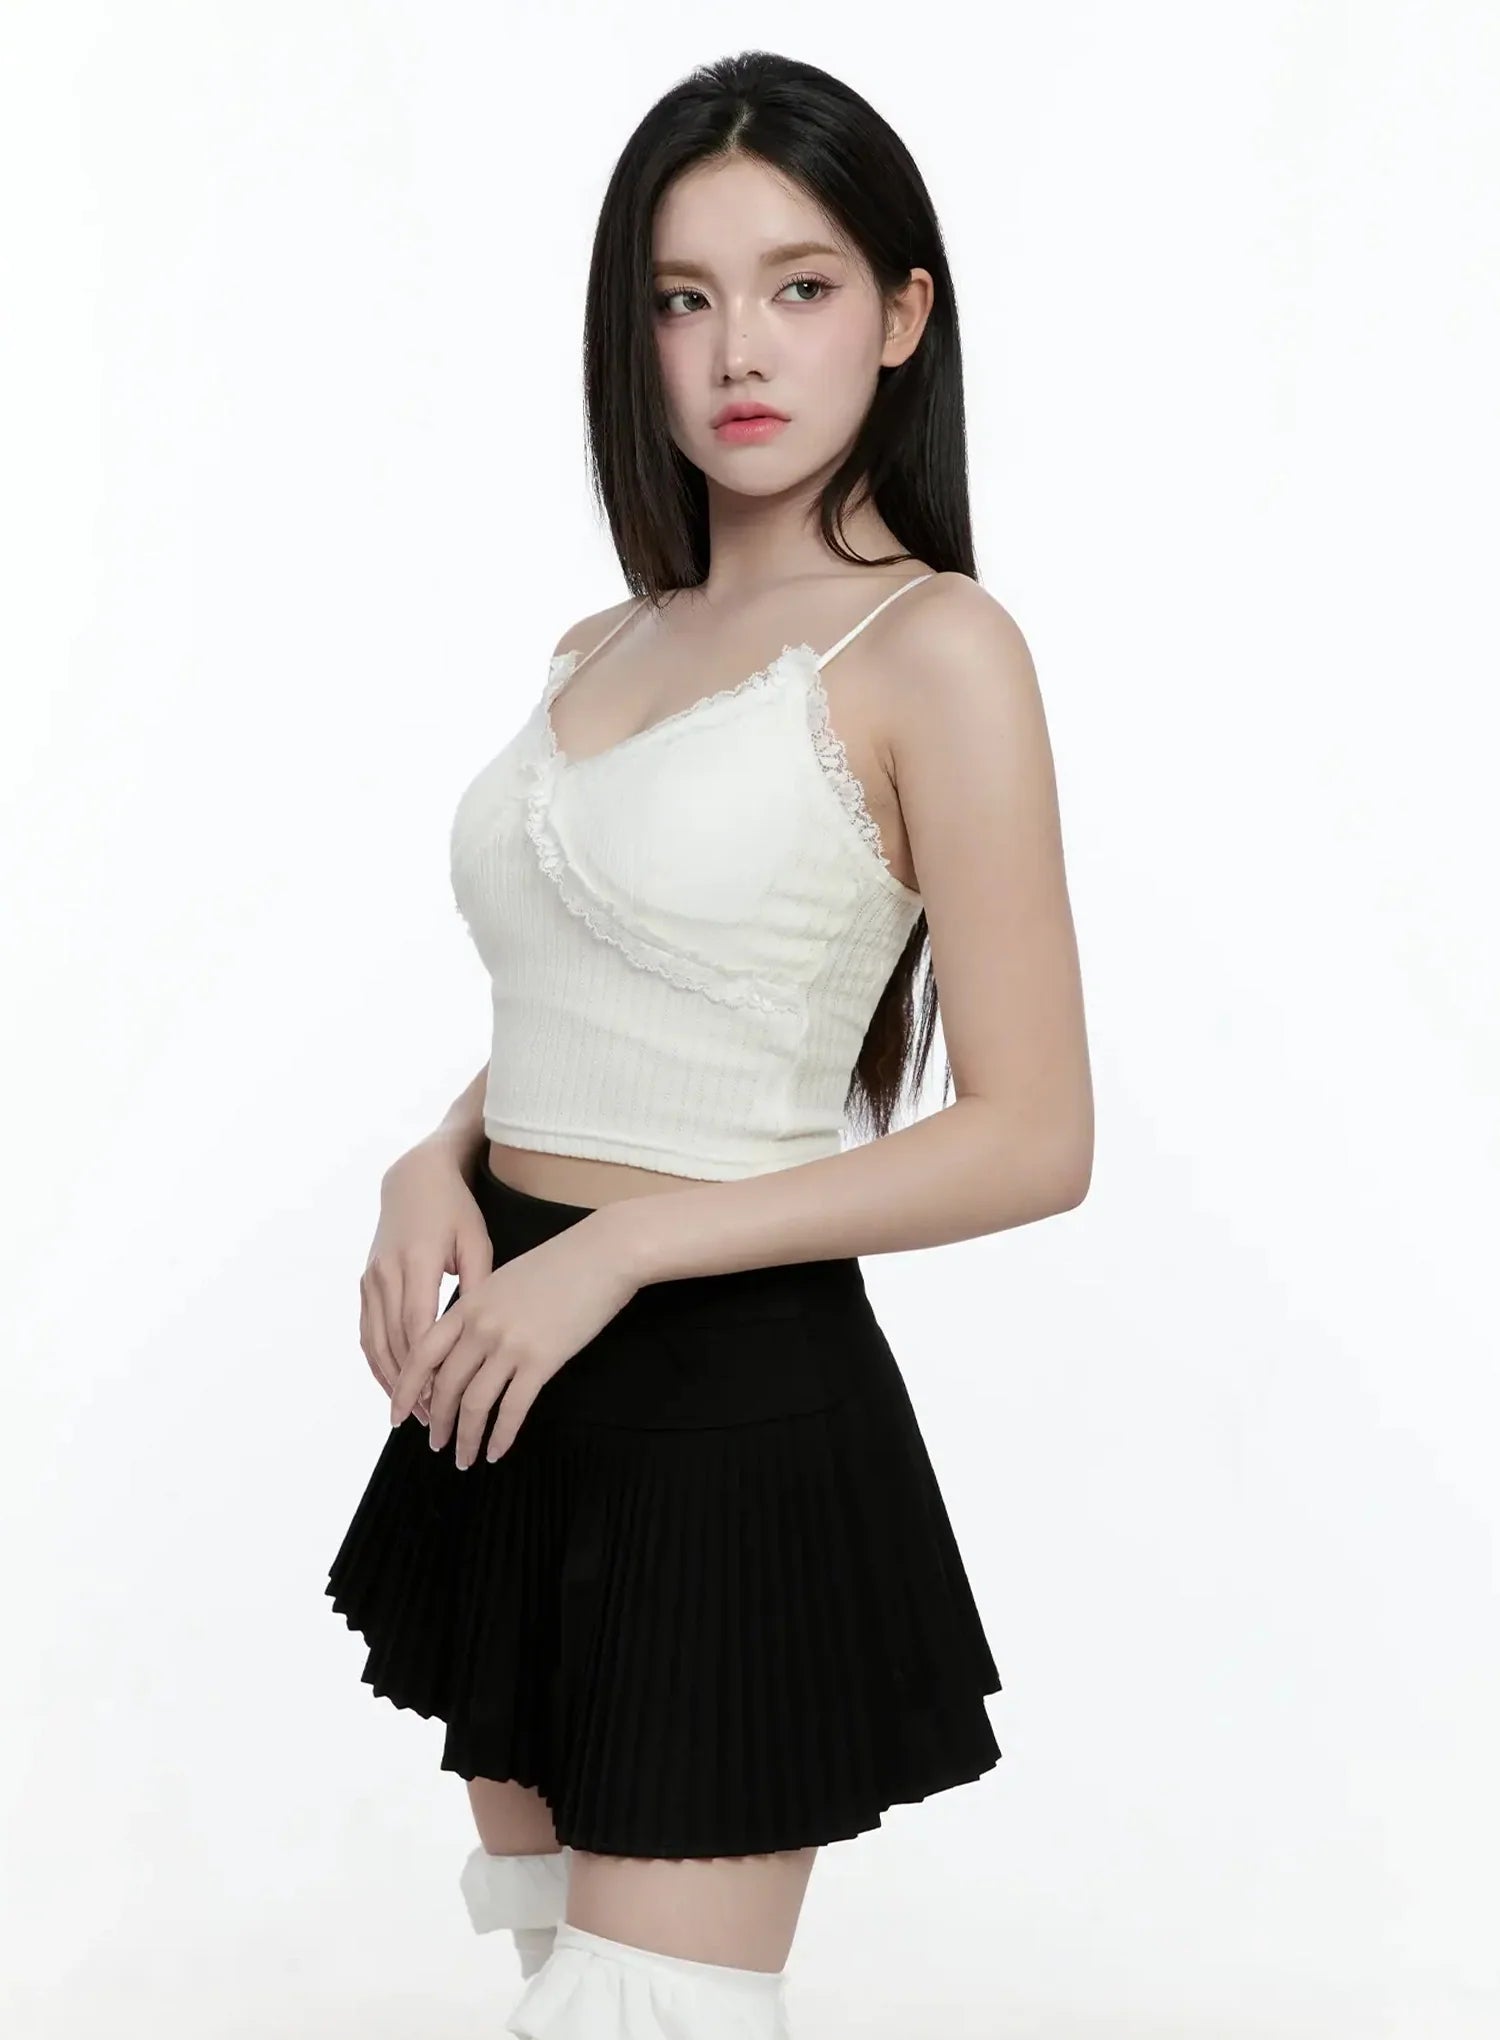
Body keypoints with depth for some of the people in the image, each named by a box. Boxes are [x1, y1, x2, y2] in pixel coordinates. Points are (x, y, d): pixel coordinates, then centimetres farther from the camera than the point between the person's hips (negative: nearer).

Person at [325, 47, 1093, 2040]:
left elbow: (1033, 1141, -14)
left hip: (734, 1403, -7)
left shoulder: (933, 648, -10)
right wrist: (440, 1167, 1)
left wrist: (619, 1246, -17)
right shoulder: (602, 651, 11)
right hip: (525, 1395, 7)